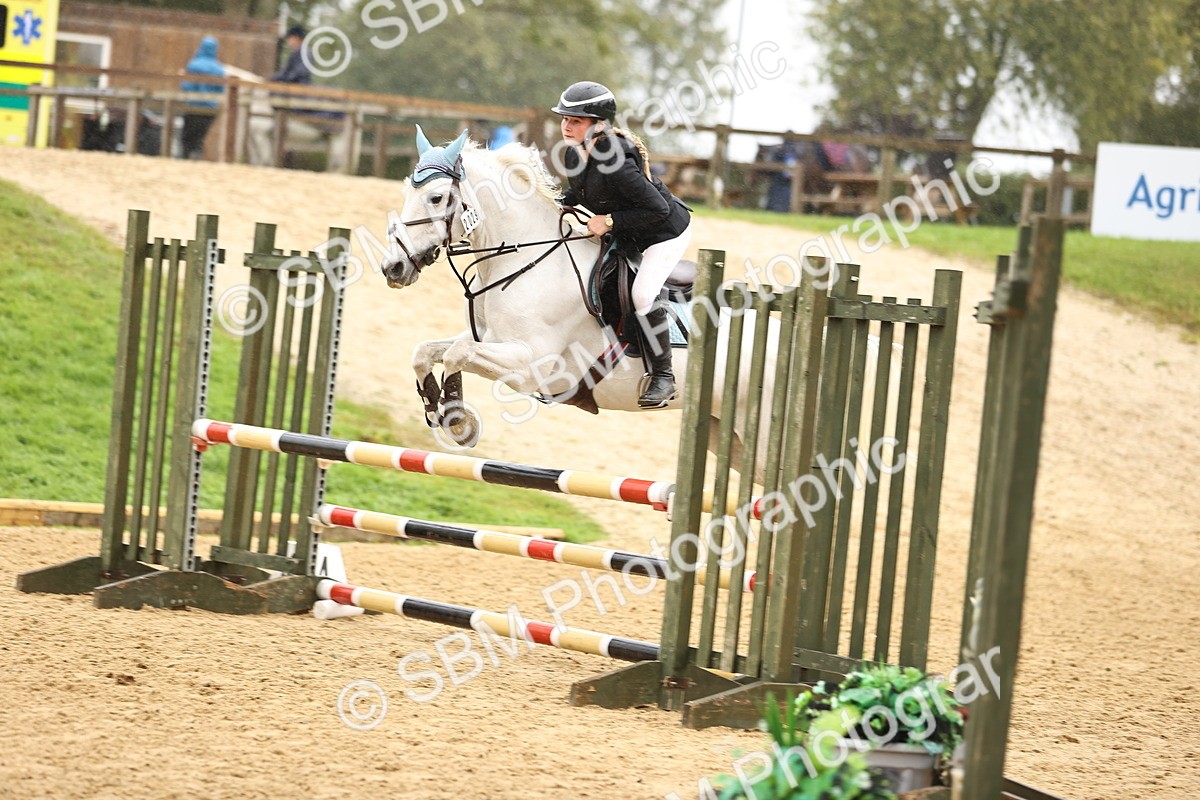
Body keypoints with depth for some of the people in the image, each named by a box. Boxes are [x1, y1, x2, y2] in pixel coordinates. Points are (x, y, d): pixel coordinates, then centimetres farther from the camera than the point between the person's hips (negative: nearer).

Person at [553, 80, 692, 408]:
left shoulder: (614, 164, -37)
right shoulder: (574, 154, -9)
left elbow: (658, 209, -34)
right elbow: (579, 190, 15)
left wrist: (610, 221, -30)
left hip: (666, 232, -10)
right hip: (626, 235, 10)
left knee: (643, 293, -25)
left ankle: (663, 377, -11)